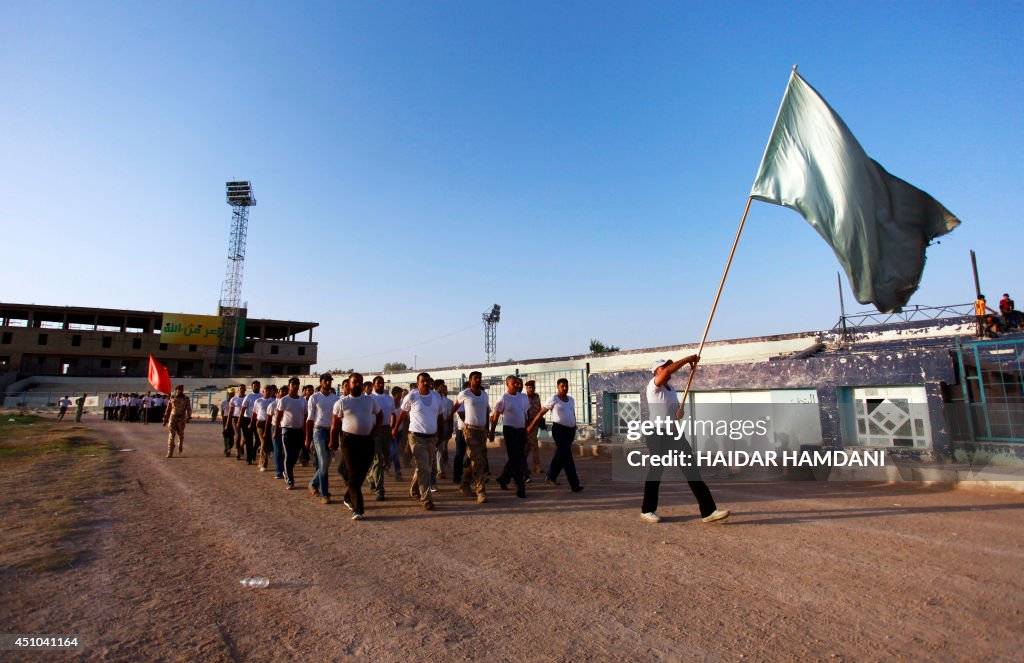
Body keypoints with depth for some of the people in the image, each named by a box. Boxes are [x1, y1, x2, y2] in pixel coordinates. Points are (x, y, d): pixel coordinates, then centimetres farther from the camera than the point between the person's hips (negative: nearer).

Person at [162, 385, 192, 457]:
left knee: (181, 435, 9)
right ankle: (170, 453, -5)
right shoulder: (172, 398, 7)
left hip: (181, 419, -1)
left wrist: (188, 417, -25)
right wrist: (165, 420, 10)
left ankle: (180, 447, 38)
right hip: (172, 419, 1)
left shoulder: (186, 399, 2)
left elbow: (189, 409, -8)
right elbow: (168, 410, 12)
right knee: (171, 436, -7)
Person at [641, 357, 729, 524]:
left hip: (674, 433, 7)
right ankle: (647, 510, 20)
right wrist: (689, 359, -20)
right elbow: (669, 369, -28)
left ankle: (708, 511, 0)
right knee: (656, 470, 3)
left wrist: (680, 412, -3)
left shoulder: (671, 389, 14)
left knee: (691, 468, -1)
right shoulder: (653, 385, -11)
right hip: (657, 434, -7)